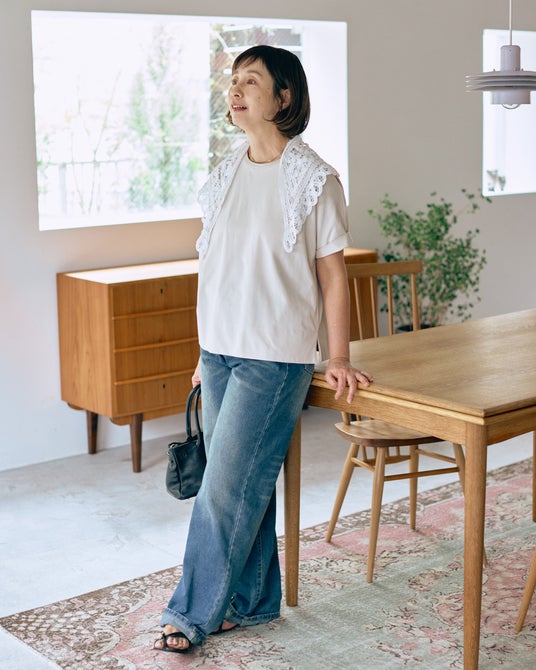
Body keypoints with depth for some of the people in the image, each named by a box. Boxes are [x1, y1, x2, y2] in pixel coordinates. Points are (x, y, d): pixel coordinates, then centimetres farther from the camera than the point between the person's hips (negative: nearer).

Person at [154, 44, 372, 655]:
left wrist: (339, 359, -5)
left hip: (276, 357, -6)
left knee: (227, 486, -4)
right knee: (243, 483, 12)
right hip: (220, 352, 6)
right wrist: (206, 352, 15)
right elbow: (214, 269, 14)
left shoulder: (313, 179, -9)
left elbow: (332, 274, -5)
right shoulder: (225, 176, 9)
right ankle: (253, 600, 26)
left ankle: (192, 613, 9)